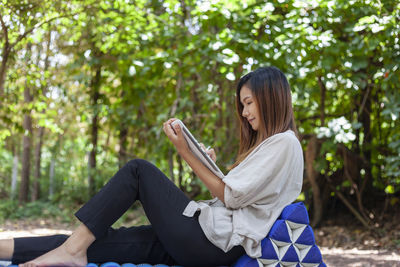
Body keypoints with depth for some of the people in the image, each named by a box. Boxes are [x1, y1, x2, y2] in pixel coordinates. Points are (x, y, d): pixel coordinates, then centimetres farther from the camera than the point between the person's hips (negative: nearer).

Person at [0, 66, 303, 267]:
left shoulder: (284, 143, -6)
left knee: (139, 169, -8)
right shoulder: (263, 144, 24)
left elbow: (231, 196, -11)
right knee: (104, 240, -7)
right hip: (214, 239, 8)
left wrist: (186, 152, -9)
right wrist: (210, 168, 12)